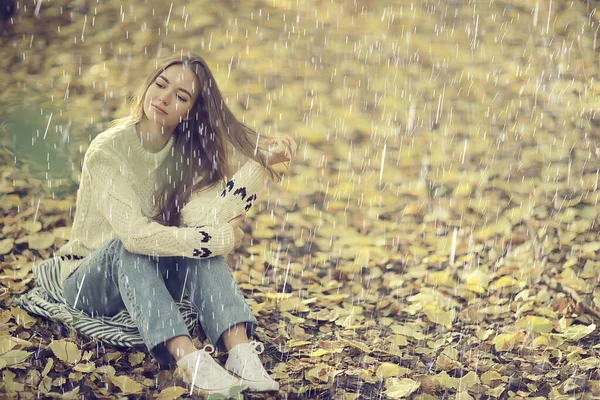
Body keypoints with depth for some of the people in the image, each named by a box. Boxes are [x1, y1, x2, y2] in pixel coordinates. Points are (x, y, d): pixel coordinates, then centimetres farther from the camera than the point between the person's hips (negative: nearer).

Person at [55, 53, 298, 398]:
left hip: (152, 279, 4)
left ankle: (240, 352, -42)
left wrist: (261, 163, -34)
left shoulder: (188, 151, -6)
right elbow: (133, 233, -36)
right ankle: (191, 361, -49)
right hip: (92, 280, -4)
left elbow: (198, 216, -27)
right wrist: (220, 239, -31)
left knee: (200, 236, -26)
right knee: (129, 246, -36)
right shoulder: (108, 150, -22)